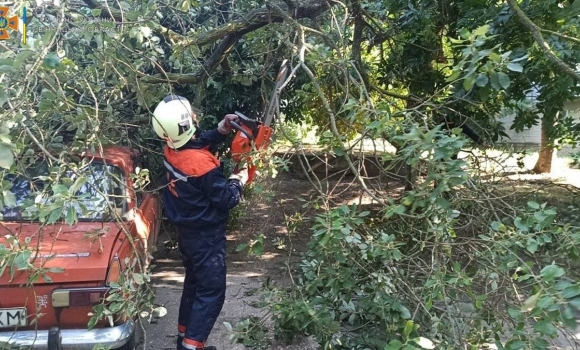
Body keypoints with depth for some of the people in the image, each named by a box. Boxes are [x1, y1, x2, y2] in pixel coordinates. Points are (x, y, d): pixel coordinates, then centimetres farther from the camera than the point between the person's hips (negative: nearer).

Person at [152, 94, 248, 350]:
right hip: (206, 237, -9)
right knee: (211, 293, 3)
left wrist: (221, 130, 2)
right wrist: (238, 179, -3)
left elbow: (197, 143, 16)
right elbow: (226, 199, -21)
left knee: (194, 284, 23)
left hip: (187, 233, 9)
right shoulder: (201, 163, -30)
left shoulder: (171, 150, -6)